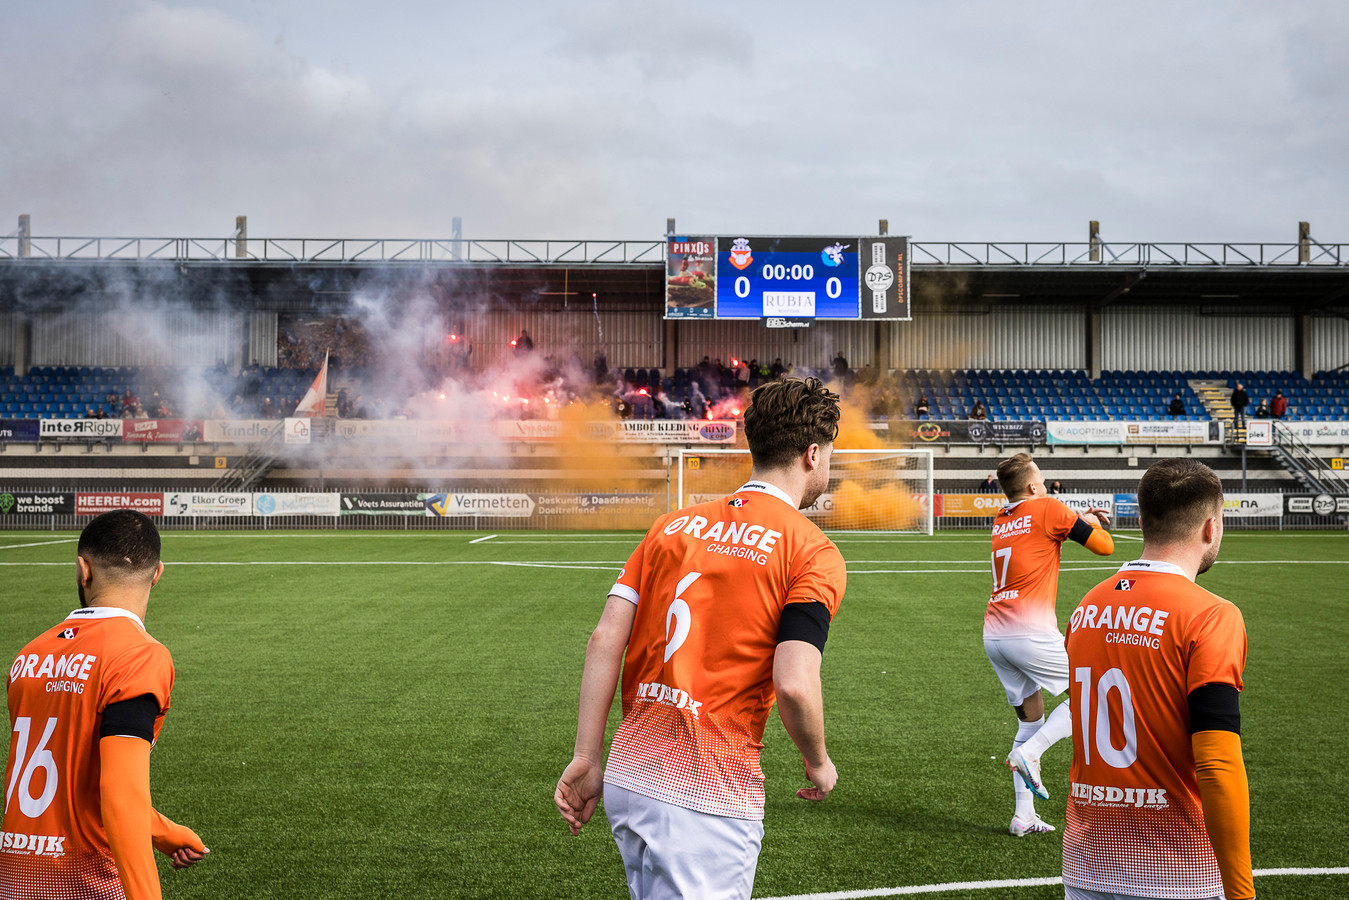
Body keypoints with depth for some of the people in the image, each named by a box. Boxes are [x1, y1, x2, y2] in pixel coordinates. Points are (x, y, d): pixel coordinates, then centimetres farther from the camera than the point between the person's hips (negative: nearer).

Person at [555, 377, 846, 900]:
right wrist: (818, 764, 1)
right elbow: (793, 684, -17)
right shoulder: (814, 553, -6)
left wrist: (587, 758, 5)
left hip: (627, 776, 6)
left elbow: (605, 640, 2)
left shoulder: (673, 526, 10)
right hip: (708, 797, -6)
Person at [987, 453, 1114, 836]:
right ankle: (1028, 753, -8)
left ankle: (1023, 816, 12)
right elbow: (1105, 546, 2)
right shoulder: (1049, 508, -2)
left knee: (1031, 720, 16)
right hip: (1031, 632, -7)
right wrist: (1091, 522, 21)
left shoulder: (1001, 520, 19)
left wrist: (1079, 519, 33)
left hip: (993, 634, 7)